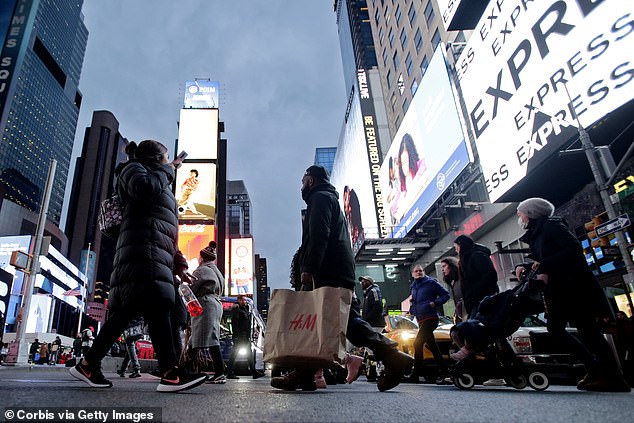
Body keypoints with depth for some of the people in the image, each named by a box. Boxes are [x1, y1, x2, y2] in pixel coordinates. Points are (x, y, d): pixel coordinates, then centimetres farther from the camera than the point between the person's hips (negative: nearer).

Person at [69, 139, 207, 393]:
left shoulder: (154, 177, 35)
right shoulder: (133, 169, 11)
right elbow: (143, 187, -17)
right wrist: (166, 170, 1)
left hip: (152, 255, 10)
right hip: (144, 252, -10)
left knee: (123, 313, 7)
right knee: (157, 309, -21)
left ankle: (87, 365, 14)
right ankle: (170, 373, -28)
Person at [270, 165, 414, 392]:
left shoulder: (320, 197, 1)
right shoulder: (330, 199, 32)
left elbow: (318, 236, -16)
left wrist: (308, 269, -22)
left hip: (328, 275, -10)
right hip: (339, 274, 10)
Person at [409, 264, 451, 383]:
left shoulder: (431, 282, -3)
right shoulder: (413, 287, 17)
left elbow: (445, 294, -2)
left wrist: (435, 303, -15)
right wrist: (412, 304, 10)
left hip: (430, 318, -8)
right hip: (420, 319, 8)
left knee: (417, 344, -15)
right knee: (432, 346, 10)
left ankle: (416, 372, -7)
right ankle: (444, 371, 18)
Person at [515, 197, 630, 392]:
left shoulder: (551, 226, -8)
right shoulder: (535, 236, 18)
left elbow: (574, 248, -20)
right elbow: (541, 262, 19)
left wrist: (544, 265, -22)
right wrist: (526, 267, 0)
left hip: (576, 285, -9)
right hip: (559, 289, 10)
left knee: (587, 329, -7)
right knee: (554, 327, 5)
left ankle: (614, 378, 2)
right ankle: (594, 367, 12)